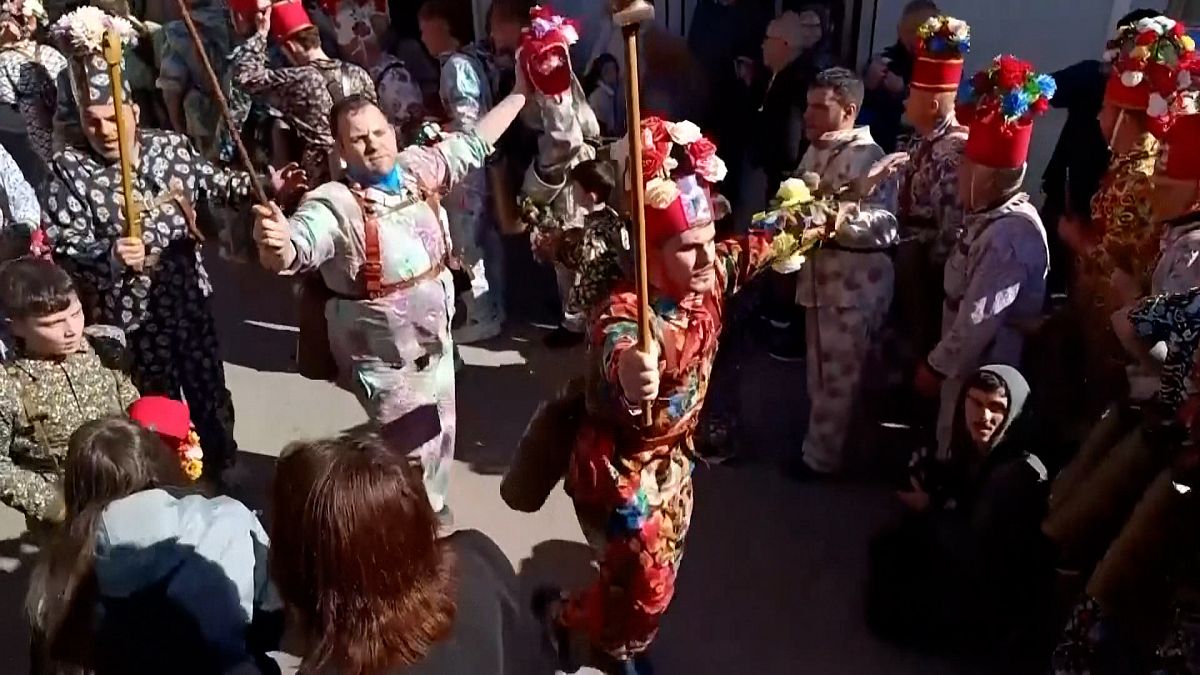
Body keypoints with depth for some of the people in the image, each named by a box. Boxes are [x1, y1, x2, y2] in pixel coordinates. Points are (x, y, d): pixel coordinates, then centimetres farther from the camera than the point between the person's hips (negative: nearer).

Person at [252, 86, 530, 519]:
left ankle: (433, 509, 53)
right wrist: (274, 244, -65)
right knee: (413, 455, 6)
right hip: (384, 358, -7)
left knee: (440, 440, 26)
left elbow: (475, 143, 9)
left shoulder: (420, 167, -5)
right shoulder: (334, 205, -24)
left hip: (436, 341, 7)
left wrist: (520, 93, 14)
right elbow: (294, 249, -41)